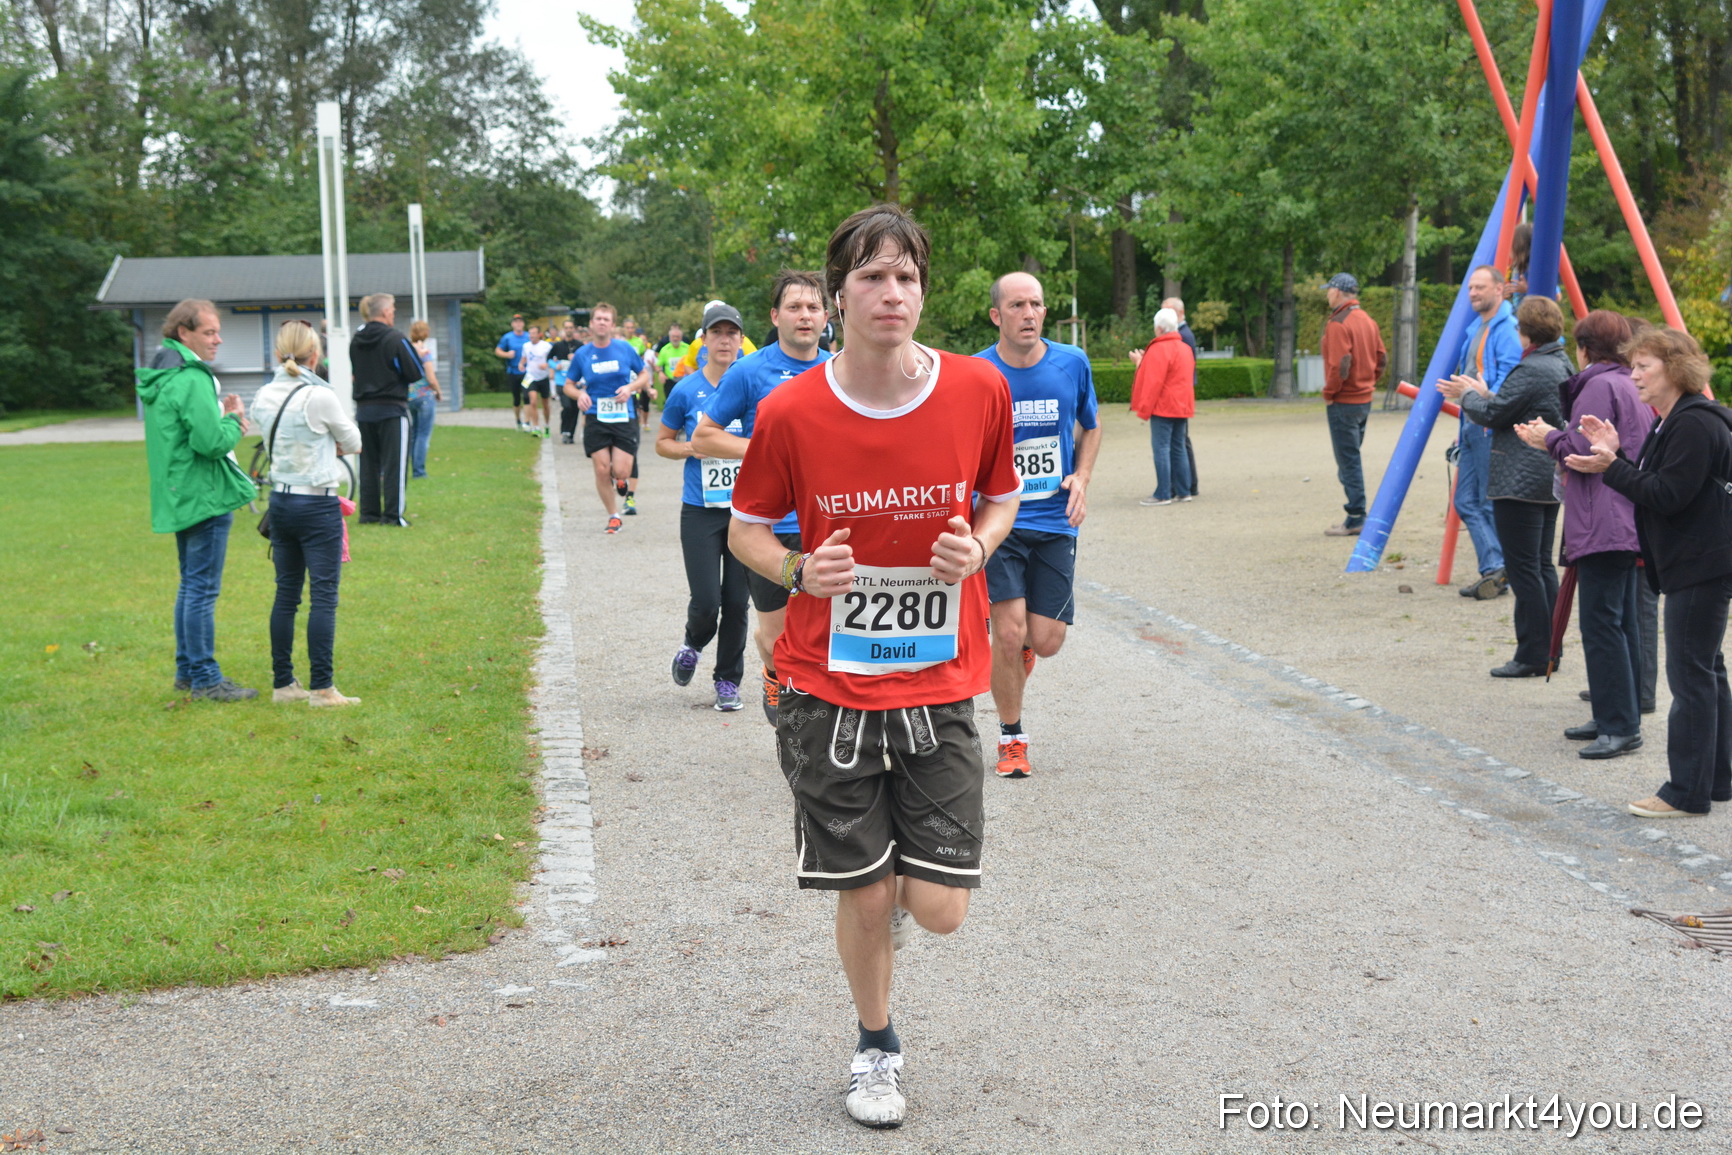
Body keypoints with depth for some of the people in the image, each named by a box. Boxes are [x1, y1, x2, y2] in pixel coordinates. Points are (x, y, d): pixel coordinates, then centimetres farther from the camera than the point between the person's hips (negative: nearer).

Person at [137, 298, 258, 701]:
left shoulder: (160, 377, 13)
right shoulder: (192, 380, -19)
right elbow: (211, 442, -25)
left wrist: (224, 417, 9)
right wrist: (234, 420, -8)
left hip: (180, 497, 10)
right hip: (205, 498, -10)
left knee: (191, 585, 18)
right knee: (203, 589, -4)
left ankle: (186, 669, 25)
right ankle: (204, 678, 1)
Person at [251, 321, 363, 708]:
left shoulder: (264, 398, 3)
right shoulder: (320, 397, -15)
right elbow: (354, 443, -2)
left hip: (280, 501, 6)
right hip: (318, 505, -6)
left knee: (286, 595, 12)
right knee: (324, 596, -3)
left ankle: (283, 683, 16)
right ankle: (321, 687, -2)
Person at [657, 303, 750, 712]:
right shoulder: (686, 391, 0)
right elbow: (663, 442, 11)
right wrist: (693, 449, -8)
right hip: (700, 510, -1)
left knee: (737, 601, 4)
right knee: (706, 601, -6)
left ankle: (728, 681, 20)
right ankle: (693, 645, 28)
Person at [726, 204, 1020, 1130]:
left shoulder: (979, 390, -6)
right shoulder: (790, 411, -10)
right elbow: (745, 528, 4)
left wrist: (980, 545, -10)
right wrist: (798, 570, -17)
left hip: (940, 683, 1)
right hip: (830, 687, -1)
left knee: (939, 908, -3)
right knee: (864, 900, 5)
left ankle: (898, 877, 36)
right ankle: (876, 1048, 34)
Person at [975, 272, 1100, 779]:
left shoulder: (1073, 364, 0)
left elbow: (1090, 428, 17)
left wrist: (1081, 479, 1)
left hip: (1055, 522, 2)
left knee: (1046, 641, -2)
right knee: (1009, 632, -11)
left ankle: (1020, 647, 38)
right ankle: (1011, 739, 11)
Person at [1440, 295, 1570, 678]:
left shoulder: (1531, 370, -18)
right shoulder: (1563, 366, 13)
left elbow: (1493, 414, -13)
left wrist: (1469, 396, 5)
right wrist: (1483, 394, 21)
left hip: (1520, 483, -10)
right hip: (1550, 483, 10)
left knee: (1524, 569, -6)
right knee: (1542, 565, 15)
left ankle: (1533, 657, -3)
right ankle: (1549, 651, 19)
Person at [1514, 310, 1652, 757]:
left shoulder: (1599, 386, -12)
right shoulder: (1633, 387, 20)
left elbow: (1583, 451, -19)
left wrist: (1551, 439, 0)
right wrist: (1558, 440, 21)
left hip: (1602, 527, -11)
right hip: (1628, 526, 11)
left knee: (1601, 624, -9)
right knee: (1622, 621, 13)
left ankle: (1620, 726, -9)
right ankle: (1619, 717, 19)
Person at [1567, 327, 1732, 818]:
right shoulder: (1671, 422, 16)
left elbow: (1667, 495, -23)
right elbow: (1650, 487, 14)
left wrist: (1610, 468, -20)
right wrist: (1615, 455, 4)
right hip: (1690, 564, 11)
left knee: (1691, 675, -7)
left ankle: (1687, 792, -2)